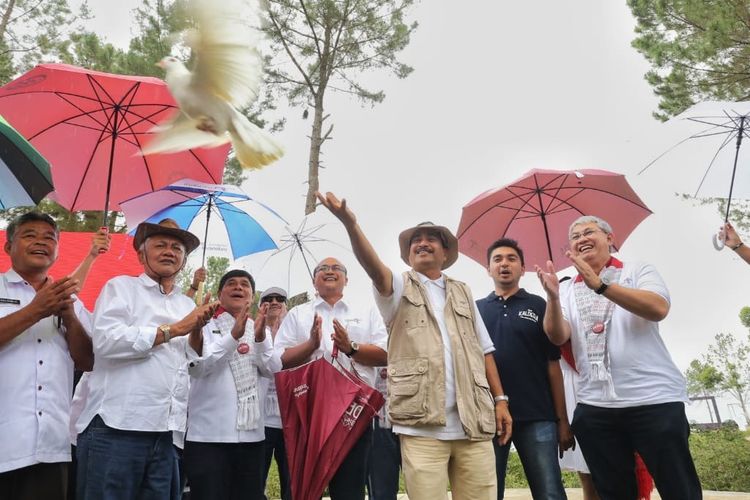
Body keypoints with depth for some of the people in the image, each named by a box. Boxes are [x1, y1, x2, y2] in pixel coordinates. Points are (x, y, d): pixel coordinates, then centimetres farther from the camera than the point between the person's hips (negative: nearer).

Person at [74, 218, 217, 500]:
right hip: (116, 427, -5)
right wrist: (174, 330, -8)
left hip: (168, 434, 5)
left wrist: (197, 329, -4)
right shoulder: (121, 287, 4)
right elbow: (105, 341, -14)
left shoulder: (187, 305, 17)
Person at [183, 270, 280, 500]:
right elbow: (197, 367, -15)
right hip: (208, 434, -4)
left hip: (251, 433, 4)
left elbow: (273, 370, -2)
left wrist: (260, 338, -20)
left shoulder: (260, 330, 12)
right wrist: (233, 336, -26)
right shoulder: (206, 327, 1)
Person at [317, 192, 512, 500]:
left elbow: (484, 350, 18)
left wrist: (500, 399, 10)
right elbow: (374, 266, -15)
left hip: (474, 422, 4)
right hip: (423, 425, -3)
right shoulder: (400, 288, 7)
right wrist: (350, 223, -32)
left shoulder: (462, 293, 19)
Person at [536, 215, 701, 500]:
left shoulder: (638, 271, 4)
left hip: (654, 399, -3)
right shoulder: (567, 290, 11)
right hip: (594, 407, 3)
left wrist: (600, 285, -25)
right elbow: (558, 337, -3)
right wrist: (552, 297, -20)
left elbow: (658, 309, -16)